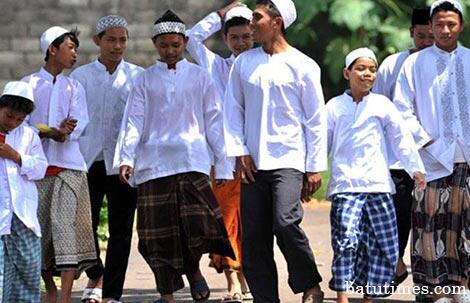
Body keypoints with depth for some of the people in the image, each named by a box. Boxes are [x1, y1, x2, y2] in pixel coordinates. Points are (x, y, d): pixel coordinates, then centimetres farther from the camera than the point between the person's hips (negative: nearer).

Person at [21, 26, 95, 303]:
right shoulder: (29, 84, 8)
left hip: (69, 165, 0)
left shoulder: (74, 88, 15)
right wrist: (51, 131, -18)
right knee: (40, 227, 0)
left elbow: (81, 122, 1)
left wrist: (64, 133, -19)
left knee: (66, 223, -13)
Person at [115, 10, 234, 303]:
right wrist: (127, 158, -8)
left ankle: (193, 269, 10)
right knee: (157, 231, 0)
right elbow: (134, 122, 5)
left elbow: (213, 122, 10)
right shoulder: (145, 80, 11)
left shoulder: (200, 77, 10)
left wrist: (223, 161, 6)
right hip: (154, 163, 1)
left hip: (192, 160, -1)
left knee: (196, 220, -18)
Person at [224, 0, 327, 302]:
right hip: (253, 164, 4)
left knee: (285, 222, -23)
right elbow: (233, 108, 13)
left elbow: (316, 119, 2)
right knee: (254, 239, 1)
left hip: (288, 160, -4)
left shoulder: (302, 66, 0)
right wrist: (239, 151, 1)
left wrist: (316, 167, -1)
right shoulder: (244, 63, 10)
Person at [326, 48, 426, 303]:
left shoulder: (382, 105, 8)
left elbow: (401, 138, 10)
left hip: (378, 185, 2)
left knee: (382, 246, 3)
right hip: (346, 184, -2)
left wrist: (416, 168, 4)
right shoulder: (334, 107, 7)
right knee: (346, 239, -18)